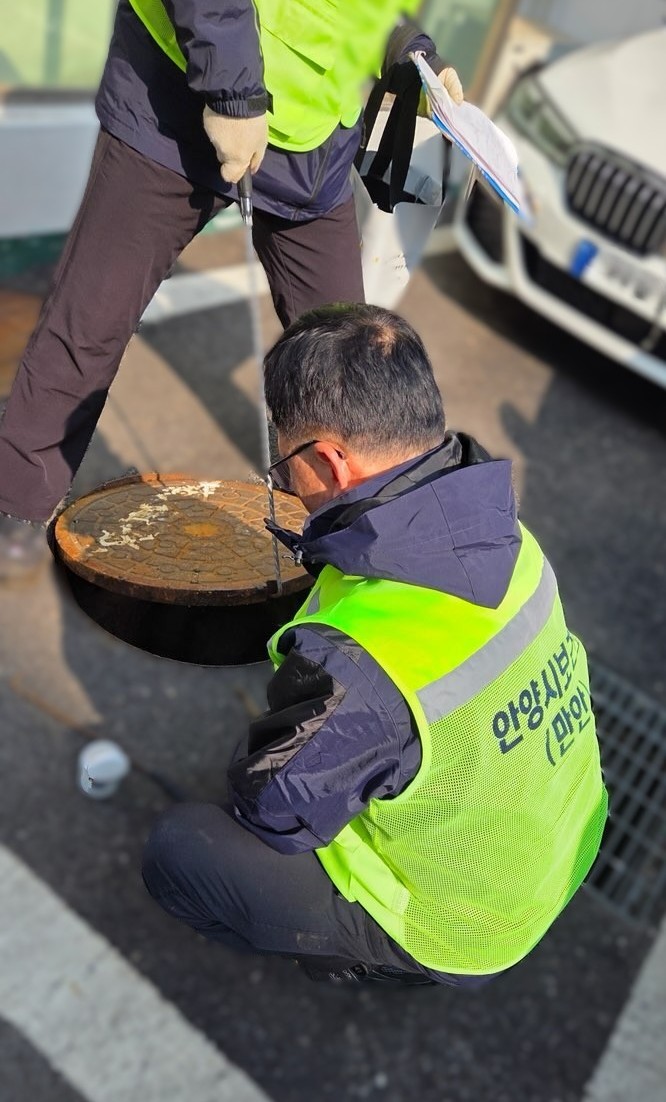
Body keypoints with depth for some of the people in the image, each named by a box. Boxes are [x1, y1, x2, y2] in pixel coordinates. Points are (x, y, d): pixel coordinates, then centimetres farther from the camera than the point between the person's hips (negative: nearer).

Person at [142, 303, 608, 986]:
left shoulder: (361, 663, -39)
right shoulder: (505, 539, -15)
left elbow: (273, 814, -20)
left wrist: (251, 757, 1)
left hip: (458, 930, -7)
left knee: (175, 848, -4)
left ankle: (369, 959, 9)